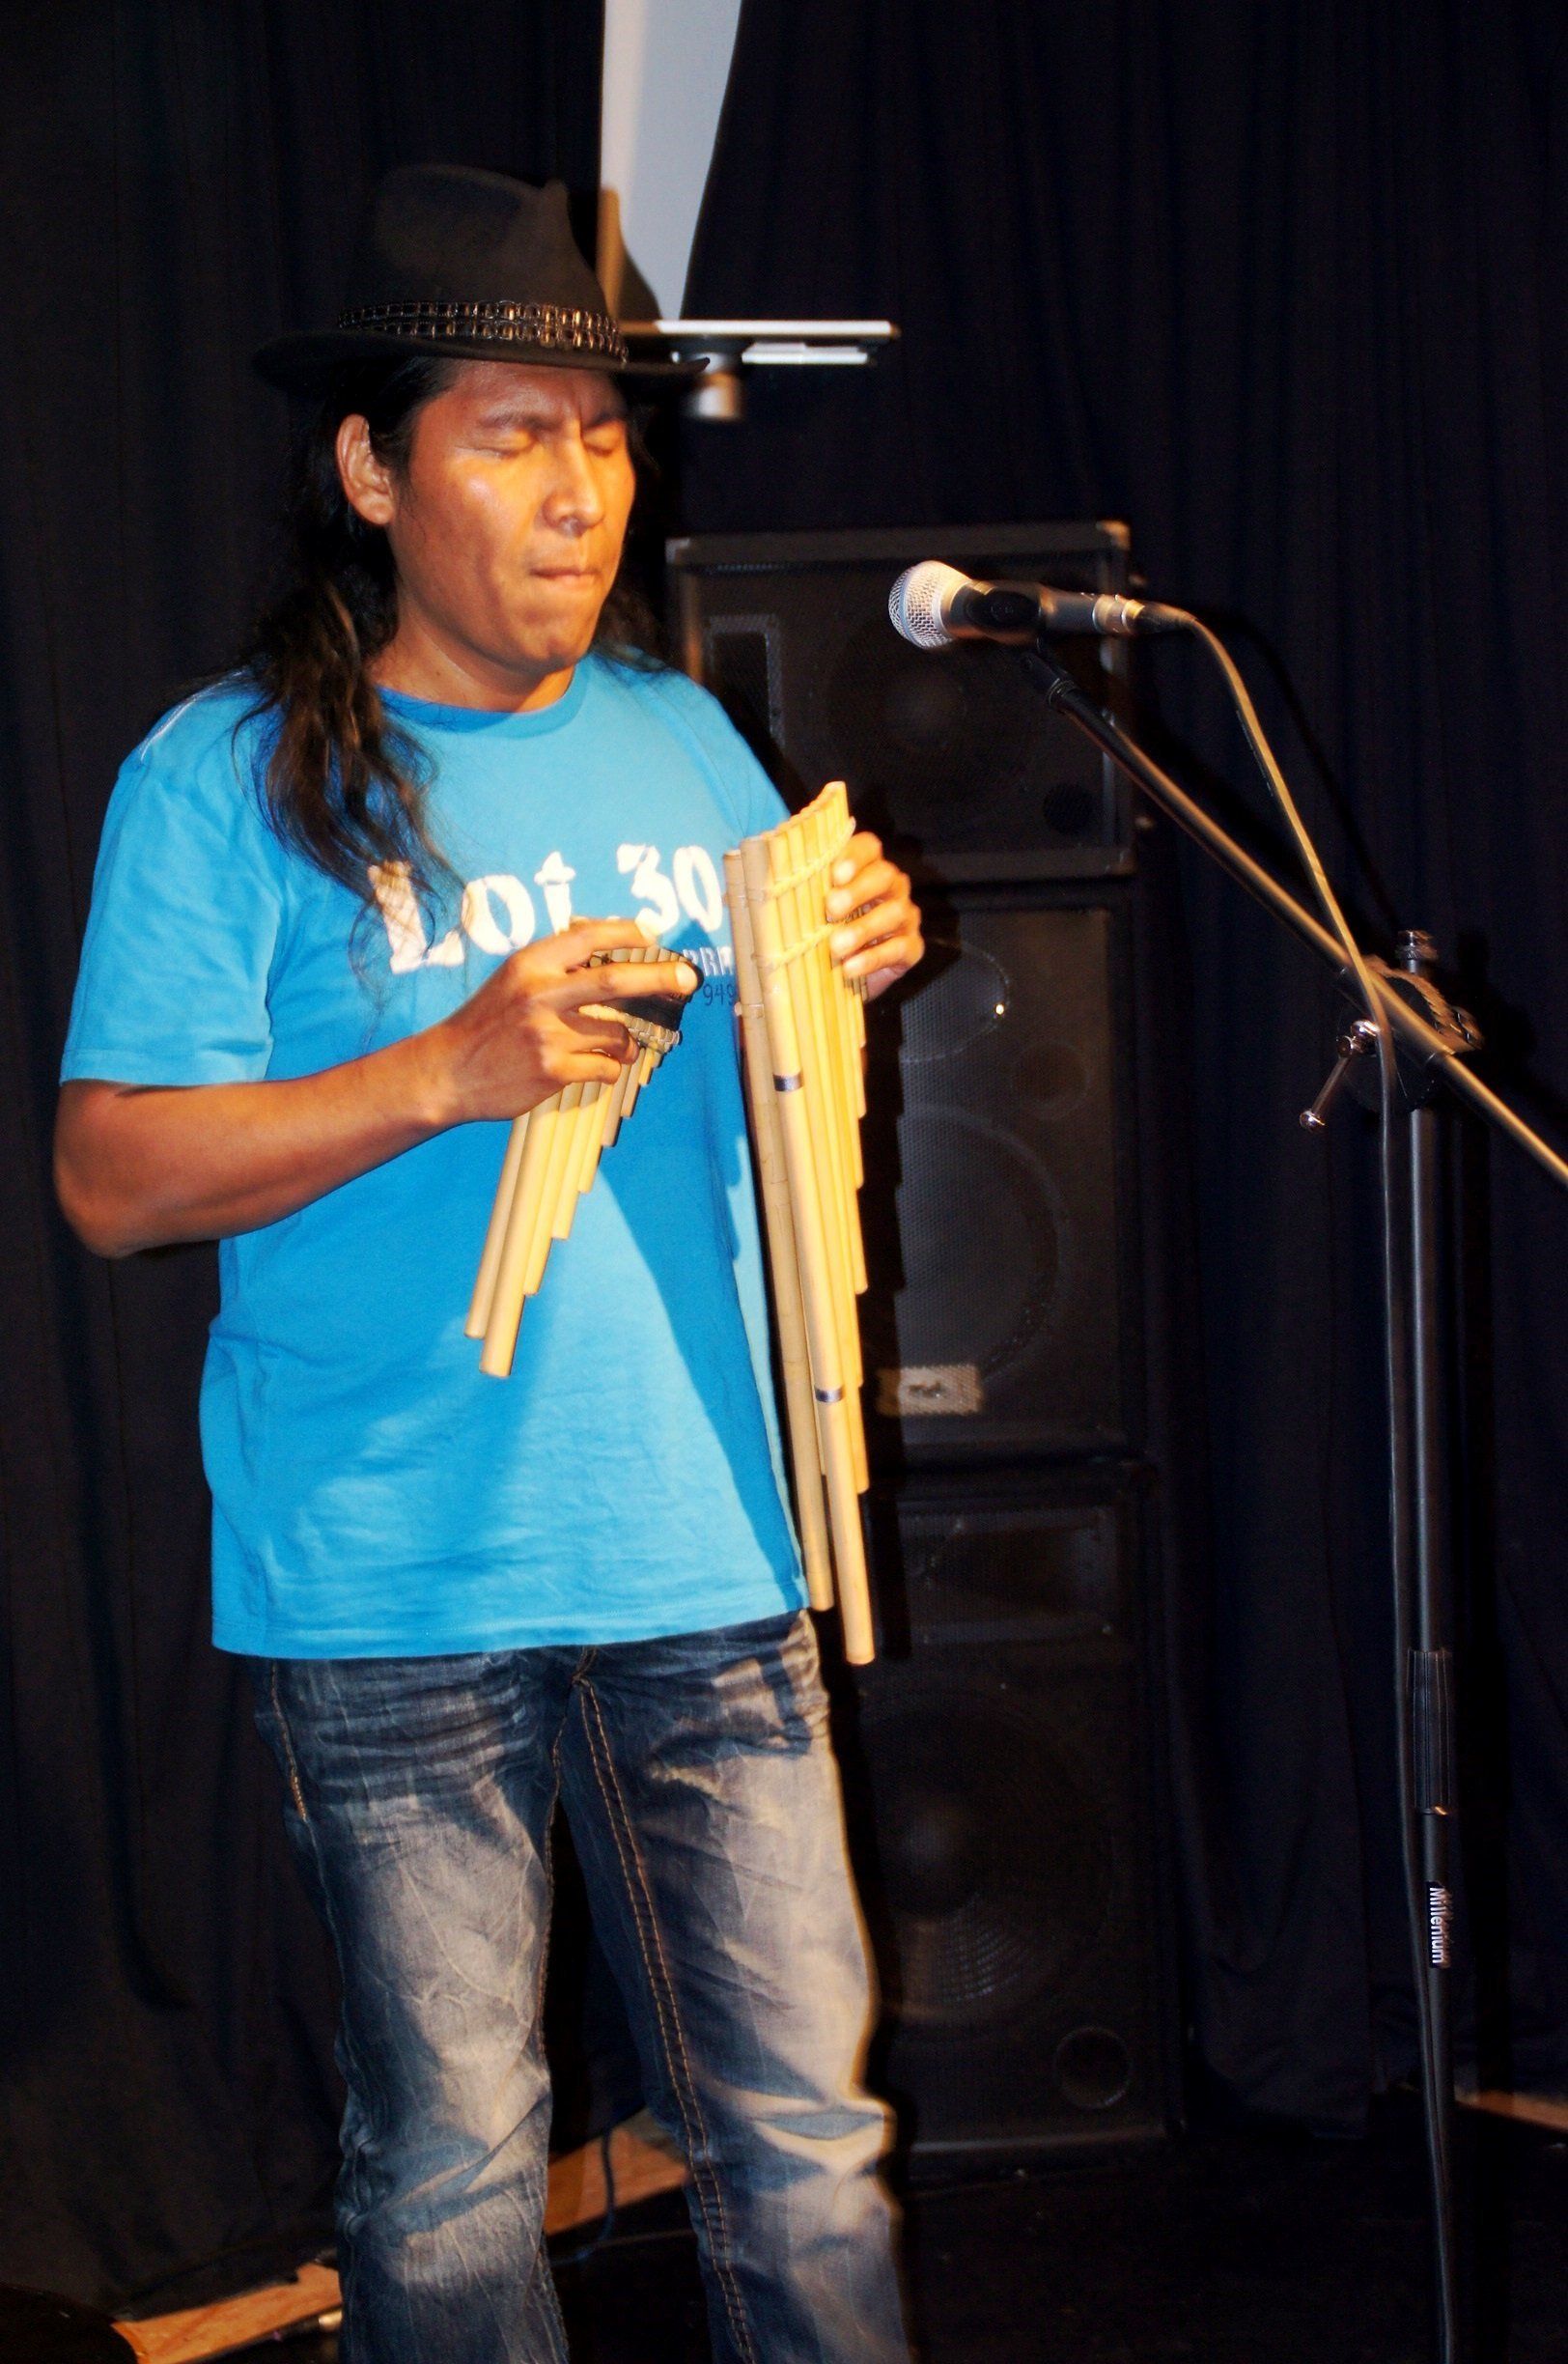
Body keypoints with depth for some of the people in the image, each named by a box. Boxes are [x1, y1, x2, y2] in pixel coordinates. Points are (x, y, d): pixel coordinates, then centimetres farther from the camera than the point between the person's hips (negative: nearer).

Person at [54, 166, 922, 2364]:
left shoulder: (682, 740, 10)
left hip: (708, 1556, 4)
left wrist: (848, 967, -3)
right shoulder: (227, 779, -5)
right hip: (390, 1593, -4)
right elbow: (111, 1176, -11)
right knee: (452, 2175, 8)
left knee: (805, 2140, 7)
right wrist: (454, 1072, -21)